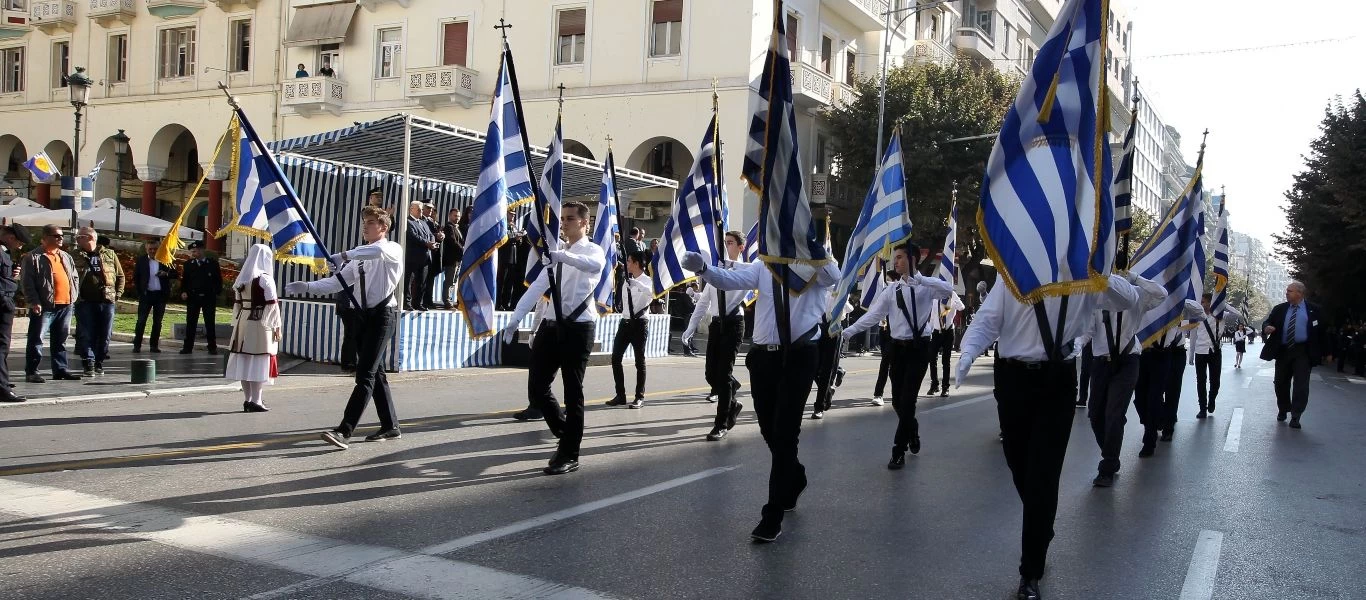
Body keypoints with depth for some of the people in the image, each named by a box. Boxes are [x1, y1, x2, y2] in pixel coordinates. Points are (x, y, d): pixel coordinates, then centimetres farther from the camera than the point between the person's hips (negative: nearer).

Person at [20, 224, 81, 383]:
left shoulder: (66, 257, 17)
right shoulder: (33, 257, -4)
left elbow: (74, 277, 24)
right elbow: (27, 282, -9)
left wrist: (73, 295, 11)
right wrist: (34, 302, -16)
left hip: (65, 305, 6)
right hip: (44, 306, -6)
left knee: (60, 340, 12)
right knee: (36, 339, -3)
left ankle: (60, 369, 19)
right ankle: (31, 372, 1)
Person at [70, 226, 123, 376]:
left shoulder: (109, 254, 12)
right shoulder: (74, 257, 7)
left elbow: (120, 275, 16)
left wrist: (117, 294, 7)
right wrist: (75, 295, -5)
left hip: (107, 301, 2)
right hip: (85, 302, -2)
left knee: (104, 335, 5)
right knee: (86, 334, -3)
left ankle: (99, 363, 17)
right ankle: (89, 364, 1)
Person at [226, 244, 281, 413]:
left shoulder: (241, 279, 10)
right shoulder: (265, 279, -11)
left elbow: (237, 303, 13)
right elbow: (272, 304, -12)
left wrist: (237, 323, 18)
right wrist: (276, 326, -7)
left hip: (243, 323, 7)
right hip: (260, 325, -7)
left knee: (245, 361, 9)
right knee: (258, 362, -4)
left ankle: (248, 399, 16)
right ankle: (256, 400, -4)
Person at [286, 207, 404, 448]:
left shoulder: (393, 249, -4)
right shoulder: (359, 257, 18)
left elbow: (378, 251, -30)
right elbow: (337, 282, 11)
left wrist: (343, 256, -31)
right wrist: (306, 286, -1)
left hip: (383, 314, -8)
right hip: (362, 315, 8)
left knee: (365, 374, -13)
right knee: (375, 373, 13)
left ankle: (344, 432, -19)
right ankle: (390, 426, 23)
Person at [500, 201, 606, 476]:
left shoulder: (593, 250, -3)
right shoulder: (556, 255, 17)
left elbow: (594, 264, -30)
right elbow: (537, 288, 13)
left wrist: (563, 256, -46)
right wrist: (515, 319, 5)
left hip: (578, 327, -6)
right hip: (551, 325, 7)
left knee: (573, 392, -1)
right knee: (537, 388, 5)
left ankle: (569, 455, 10)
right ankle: (565, 433, 28)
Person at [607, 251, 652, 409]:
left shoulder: (647, 280, -9)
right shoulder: (626, 281, 10)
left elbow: (652, 292, -31)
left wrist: (635, 283, -41)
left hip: (640, 323, -6)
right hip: (625, 322, 6)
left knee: (639, 360, 0)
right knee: (616, 358, 2)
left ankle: (640, 397, 7)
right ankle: (620, 395, 10)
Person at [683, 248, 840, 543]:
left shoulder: (817, 267, -2)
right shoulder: (764, 267, 7)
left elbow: (834, 277, -25)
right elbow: (730, 279, -7)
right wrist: (703, 269, -26)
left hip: (799, 357, -4)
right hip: (764, 356, 4)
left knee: (785, 434, -4)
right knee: (770, 431, 16)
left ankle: (773, 516, 3)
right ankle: (793, 480, 45)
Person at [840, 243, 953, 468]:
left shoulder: (927, 286, -3)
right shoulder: (891, 289, 5)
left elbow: (949, 290, -23)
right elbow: (872, 315, -1)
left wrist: (920, 279, -27)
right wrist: (848, 332, -12)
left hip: (919, 347, -4)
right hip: (898, 348, 4)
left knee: (907, 400, -7)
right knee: (897, 401, 8)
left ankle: (898, 451, 3)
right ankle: (912, 431, 38)